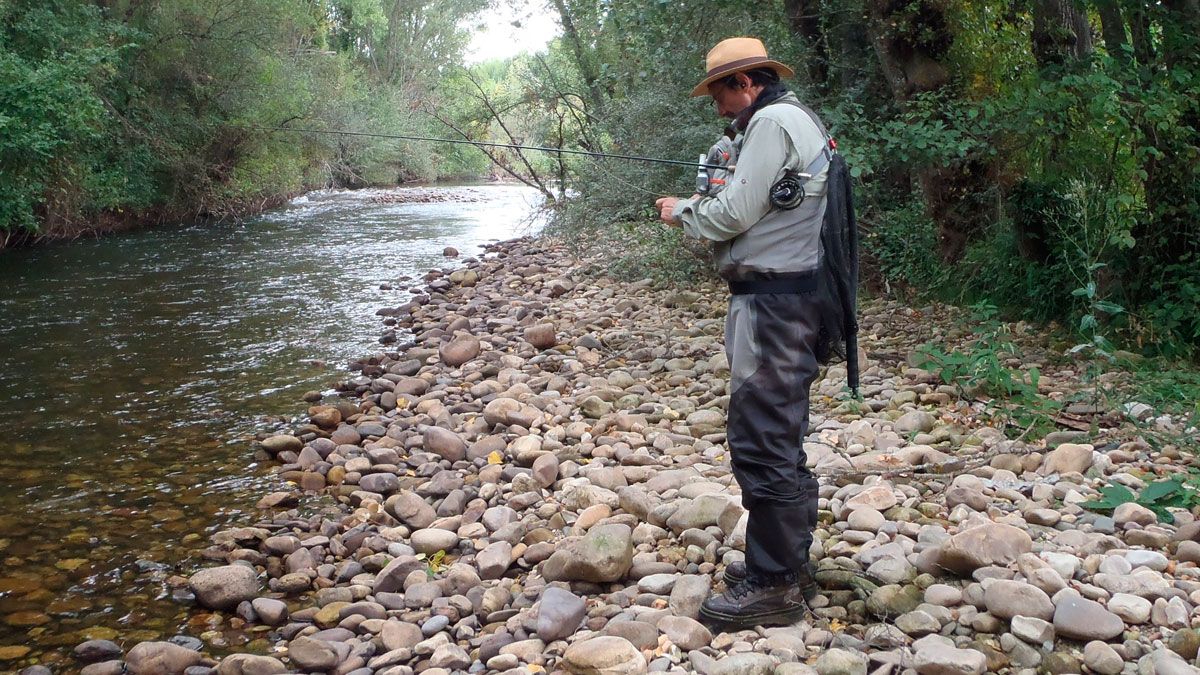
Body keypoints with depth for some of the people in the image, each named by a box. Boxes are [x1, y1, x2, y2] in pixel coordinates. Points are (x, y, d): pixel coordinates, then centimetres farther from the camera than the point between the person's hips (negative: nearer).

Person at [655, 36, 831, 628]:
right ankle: (788, 562, 25)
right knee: (780, 438, 16)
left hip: (773, 301, -11)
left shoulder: (771, 121, -12)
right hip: (789, 296, 11)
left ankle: (773, 585, -3)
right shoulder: (798, 120, 21)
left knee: (760, 441, -8)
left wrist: (683, 213, 2)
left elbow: (736, 213, -15)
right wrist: (703, 207, 12)